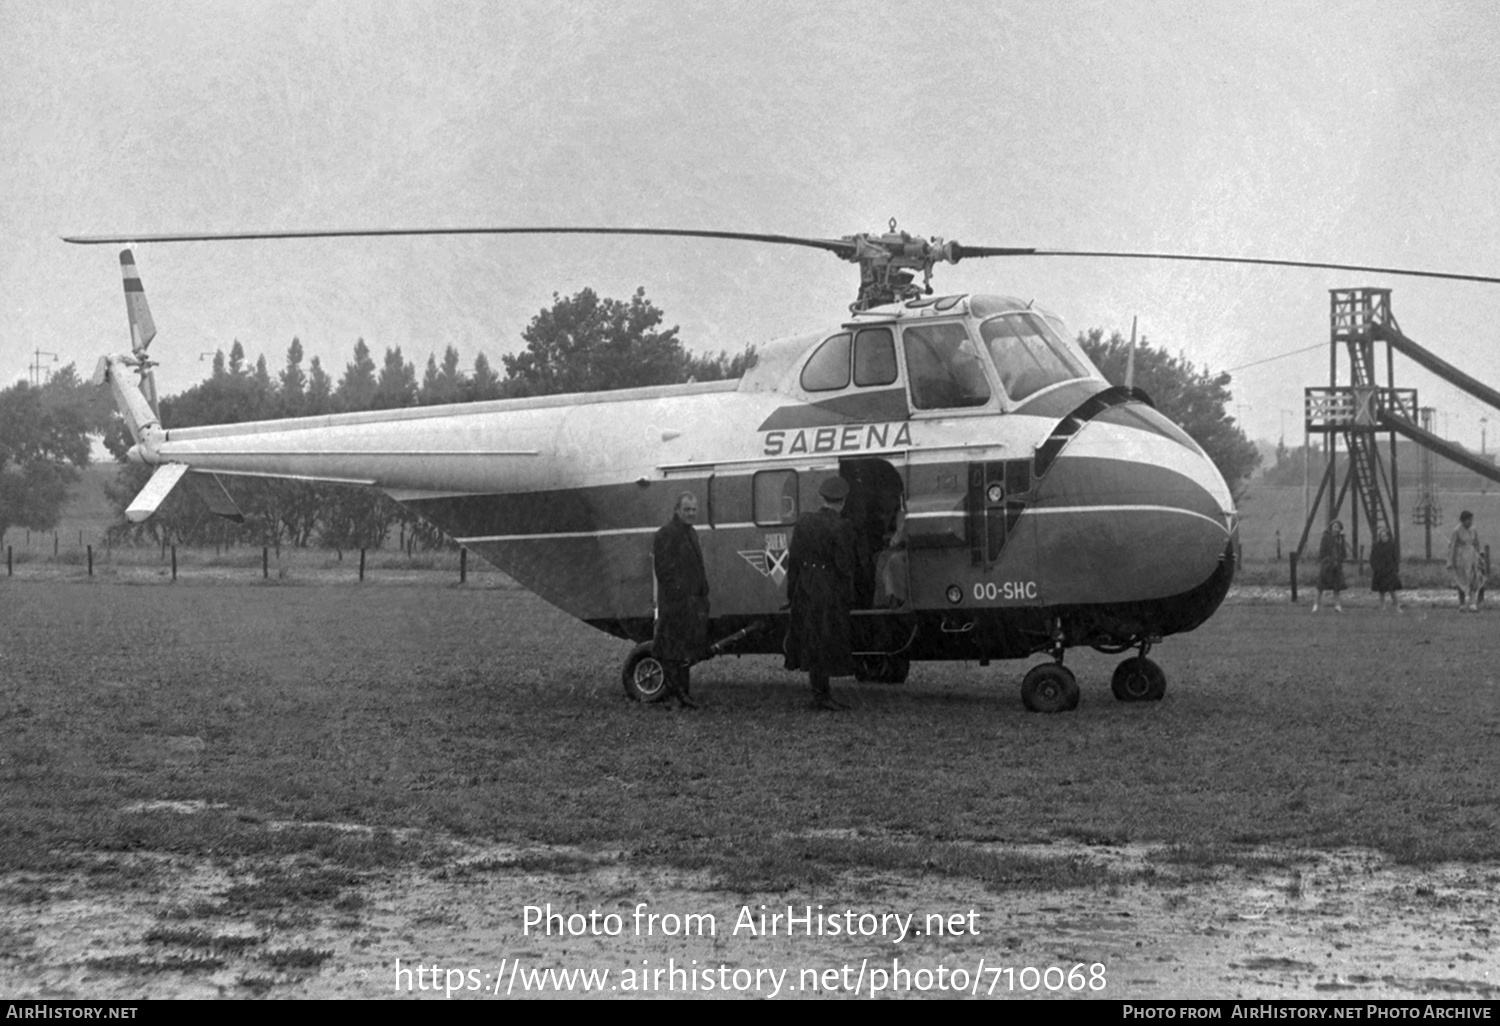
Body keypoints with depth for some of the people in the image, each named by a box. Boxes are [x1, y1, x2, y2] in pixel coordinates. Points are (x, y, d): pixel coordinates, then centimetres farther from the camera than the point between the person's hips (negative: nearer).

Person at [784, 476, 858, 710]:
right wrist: (848, 596, -5)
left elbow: (793, 561, 7)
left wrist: (792, 593, 13)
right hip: (830, 591, -6)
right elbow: (844, 565, -15)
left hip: (805, 589, 6)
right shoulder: (841, 527, -14)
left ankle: (821, 693, 20)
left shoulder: (803, 524, 4)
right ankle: (820, 695, 4)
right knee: (825, 642, 1)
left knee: (812, 642, 12)